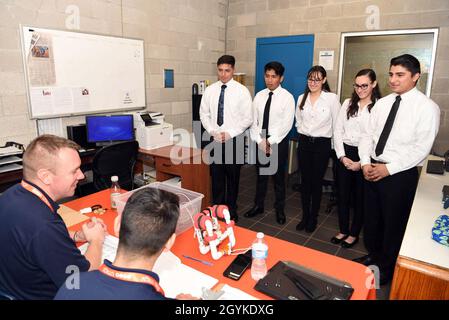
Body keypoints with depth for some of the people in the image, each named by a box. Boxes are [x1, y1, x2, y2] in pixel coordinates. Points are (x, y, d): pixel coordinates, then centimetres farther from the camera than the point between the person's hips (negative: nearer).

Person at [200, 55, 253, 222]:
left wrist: (230, 133, -13)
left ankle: (231, 211, 26)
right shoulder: (210, 90, 4)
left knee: (233, 177, 9)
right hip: (215, 139, 3)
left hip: (234, 139, -2)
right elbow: (204, 114, 8)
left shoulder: (241, 91, -5)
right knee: (216, 176, 10)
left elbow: (248, 118, -6)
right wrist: (212, 131, -7)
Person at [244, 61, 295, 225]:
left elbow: (286, 125, -14)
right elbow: (253, 121, 2)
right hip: (260, 141, 4)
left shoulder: (287, 97, -9)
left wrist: (270, 142, -16)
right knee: (261, 175, 15)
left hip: (278, 142, -4)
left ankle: (279, 209, 27)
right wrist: (260, 141, -9)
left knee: (279, 176, 10)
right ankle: (258, 205, 32)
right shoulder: (259, 96, 4)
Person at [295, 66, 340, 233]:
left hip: (322, 144, -4)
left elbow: (337, 124, -3)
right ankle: (305, 216, 24)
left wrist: (336, 147, 1)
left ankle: (313, 218, 23)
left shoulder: (332, 98, -8)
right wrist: (304, 133, 11)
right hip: (304, 142, 4)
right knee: (305, 181, 9)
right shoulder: (302, 98, 6)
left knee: (316, 182, 6)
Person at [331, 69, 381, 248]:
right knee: (342, 194, 12)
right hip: (345, 154, 4)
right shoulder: (348, 103, 5)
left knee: (360, 197, 11)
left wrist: (362, 162, -13)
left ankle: (354, 234, 29)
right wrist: (342, 156, -4)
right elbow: (337, 130, 4)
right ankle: (343, 230, 31)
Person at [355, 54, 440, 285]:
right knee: (371, 217, 19)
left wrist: (388, 168, -18)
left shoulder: (427, 107, -10)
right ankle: (373, 255, 42)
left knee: (394, 223, 10)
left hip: (400, 174, -5)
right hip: (372, 170, 6)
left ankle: (387, 268, 33)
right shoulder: (382, 103, 7)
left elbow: (421, 148, -16)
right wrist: (365, 163, -7)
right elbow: (368, 135, 6)